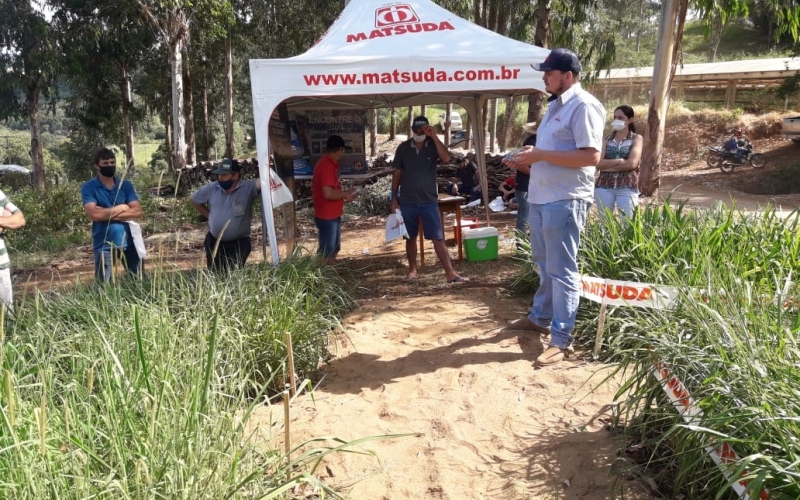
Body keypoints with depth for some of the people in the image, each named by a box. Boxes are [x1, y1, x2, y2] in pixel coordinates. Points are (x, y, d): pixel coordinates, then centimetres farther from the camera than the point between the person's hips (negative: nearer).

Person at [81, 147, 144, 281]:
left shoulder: (126, 185, 6)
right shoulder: (88, 187, -3)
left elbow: (137, 211, -5)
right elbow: (94, 214, -18)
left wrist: (107, 214, -12)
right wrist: (121, 208, -9)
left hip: (129, 243, 3)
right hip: (104, 245, -3)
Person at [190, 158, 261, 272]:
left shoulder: (248, 188, -14)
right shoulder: (211, 188, -4)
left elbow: (261, 183, -35)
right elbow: (193, 200, 11)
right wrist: (209, 215, 8)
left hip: (239, 243, -4)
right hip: (214, 241, 4)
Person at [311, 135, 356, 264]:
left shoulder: (329, 163, 11)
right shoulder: (327, 166, -21)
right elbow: (328, 193, -28)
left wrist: (343, 194, 9)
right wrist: (345, 195, -13)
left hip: (333, 214, 10)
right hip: (326, 216, -10)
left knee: (333, 249, 19)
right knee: (326, 253, -2)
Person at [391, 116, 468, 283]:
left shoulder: (433, 146, -1)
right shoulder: (403, 148, 1)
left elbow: (446, 158, -21)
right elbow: (396, 174, 6)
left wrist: (434, 137, -21)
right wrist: (394, 198, 3)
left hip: (429, 200, -1)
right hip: (407, 201, 1)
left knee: (438, 238, -3)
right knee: (410, 237, 12)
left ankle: (450, 273, -3)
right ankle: (412, 270, 26)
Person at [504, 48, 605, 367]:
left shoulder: (583, 105, -13)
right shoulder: (555, 105, 17)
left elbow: (591, 156, -22)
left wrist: (540, 155, -21)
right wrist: (530, 156, 8)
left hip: (565, 201, -10)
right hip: (541, 197, 10)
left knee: (562, 270, -5)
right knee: (545, 264, 20)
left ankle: (561, 340, 2)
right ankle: (540, 318, 35)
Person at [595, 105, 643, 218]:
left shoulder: (636, 139, 5)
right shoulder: (607, 140, 11)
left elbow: (631, 163, -10)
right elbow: (598, 163, -3)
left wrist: (607, 166, -5)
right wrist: (619, 161, -13)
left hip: (627, 187, -2)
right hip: (604, 187, 3)